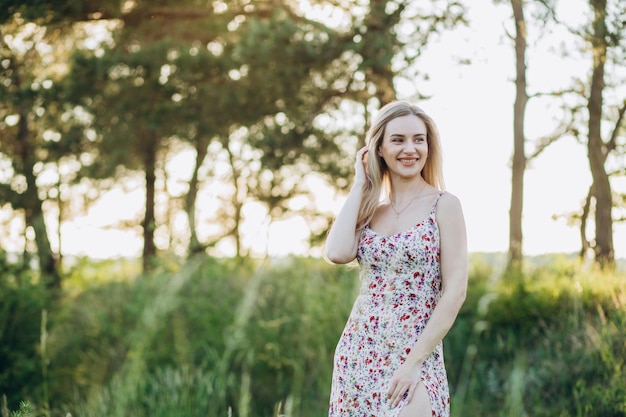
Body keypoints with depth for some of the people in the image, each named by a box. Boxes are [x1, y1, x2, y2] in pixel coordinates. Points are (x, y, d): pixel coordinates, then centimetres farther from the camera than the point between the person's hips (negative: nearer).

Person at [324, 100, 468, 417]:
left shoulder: (444, 205, -4)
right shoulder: (369, 207, 8)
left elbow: (455, 292, -9)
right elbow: (337, 253, -12)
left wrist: (415, 361, -14)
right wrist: (360, 184, -3)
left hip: (416, 355, -4)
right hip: (358, 353, 4)